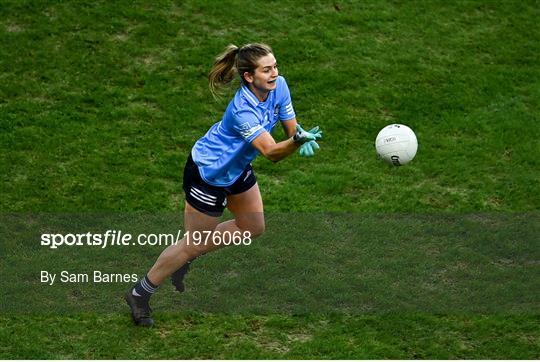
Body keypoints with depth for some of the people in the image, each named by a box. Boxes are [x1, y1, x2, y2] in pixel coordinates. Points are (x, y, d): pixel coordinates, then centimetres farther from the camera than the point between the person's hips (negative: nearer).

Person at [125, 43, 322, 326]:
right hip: (206, 173, -9)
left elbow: (291, 127, -5)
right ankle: (139, 294, 23)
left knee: (253, 228, 19)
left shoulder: (279, 86, -14)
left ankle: (184, 260, 34)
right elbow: (271, 152, -44)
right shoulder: (243, 110, -38)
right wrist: (296, 142, -64)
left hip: (235, 167, 9)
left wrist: (302, 136, -29)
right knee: (194, 244, 3)